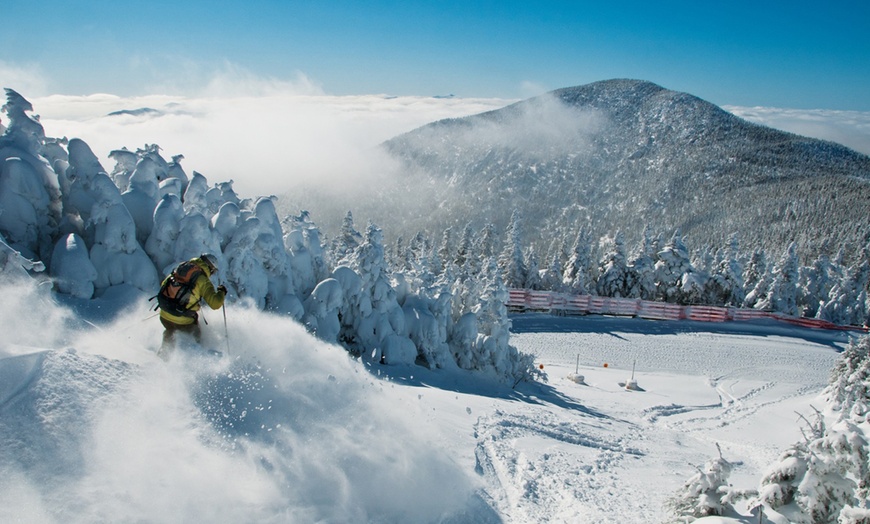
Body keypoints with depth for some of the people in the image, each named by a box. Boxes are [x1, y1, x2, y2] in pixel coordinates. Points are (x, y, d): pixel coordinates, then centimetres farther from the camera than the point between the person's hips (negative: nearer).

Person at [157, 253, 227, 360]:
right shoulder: (203, 281, -11)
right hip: (183, 321, -5)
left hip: (164, 316, 5)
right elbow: (215, 304, -16)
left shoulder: (180, 268, 6)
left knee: (170, 332, 37)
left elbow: (163, 285, 18)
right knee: (196, 336, 25)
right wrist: (222, 292, 3)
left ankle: (163, 354, 39)